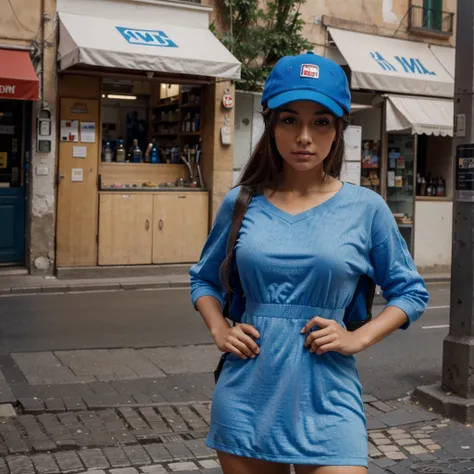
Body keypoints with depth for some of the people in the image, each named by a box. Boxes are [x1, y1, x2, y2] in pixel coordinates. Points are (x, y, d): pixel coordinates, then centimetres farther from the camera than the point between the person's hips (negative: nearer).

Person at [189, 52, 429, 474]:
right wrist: (219, 330, -1)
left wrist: (358, 338, -7)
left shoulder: (365, 207, -3)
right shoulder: (241, 203, 1)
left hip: (326, 401, -1)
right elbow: (204, 279, 16)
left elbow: (410, 292, 7)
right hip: (246, 398, 2)